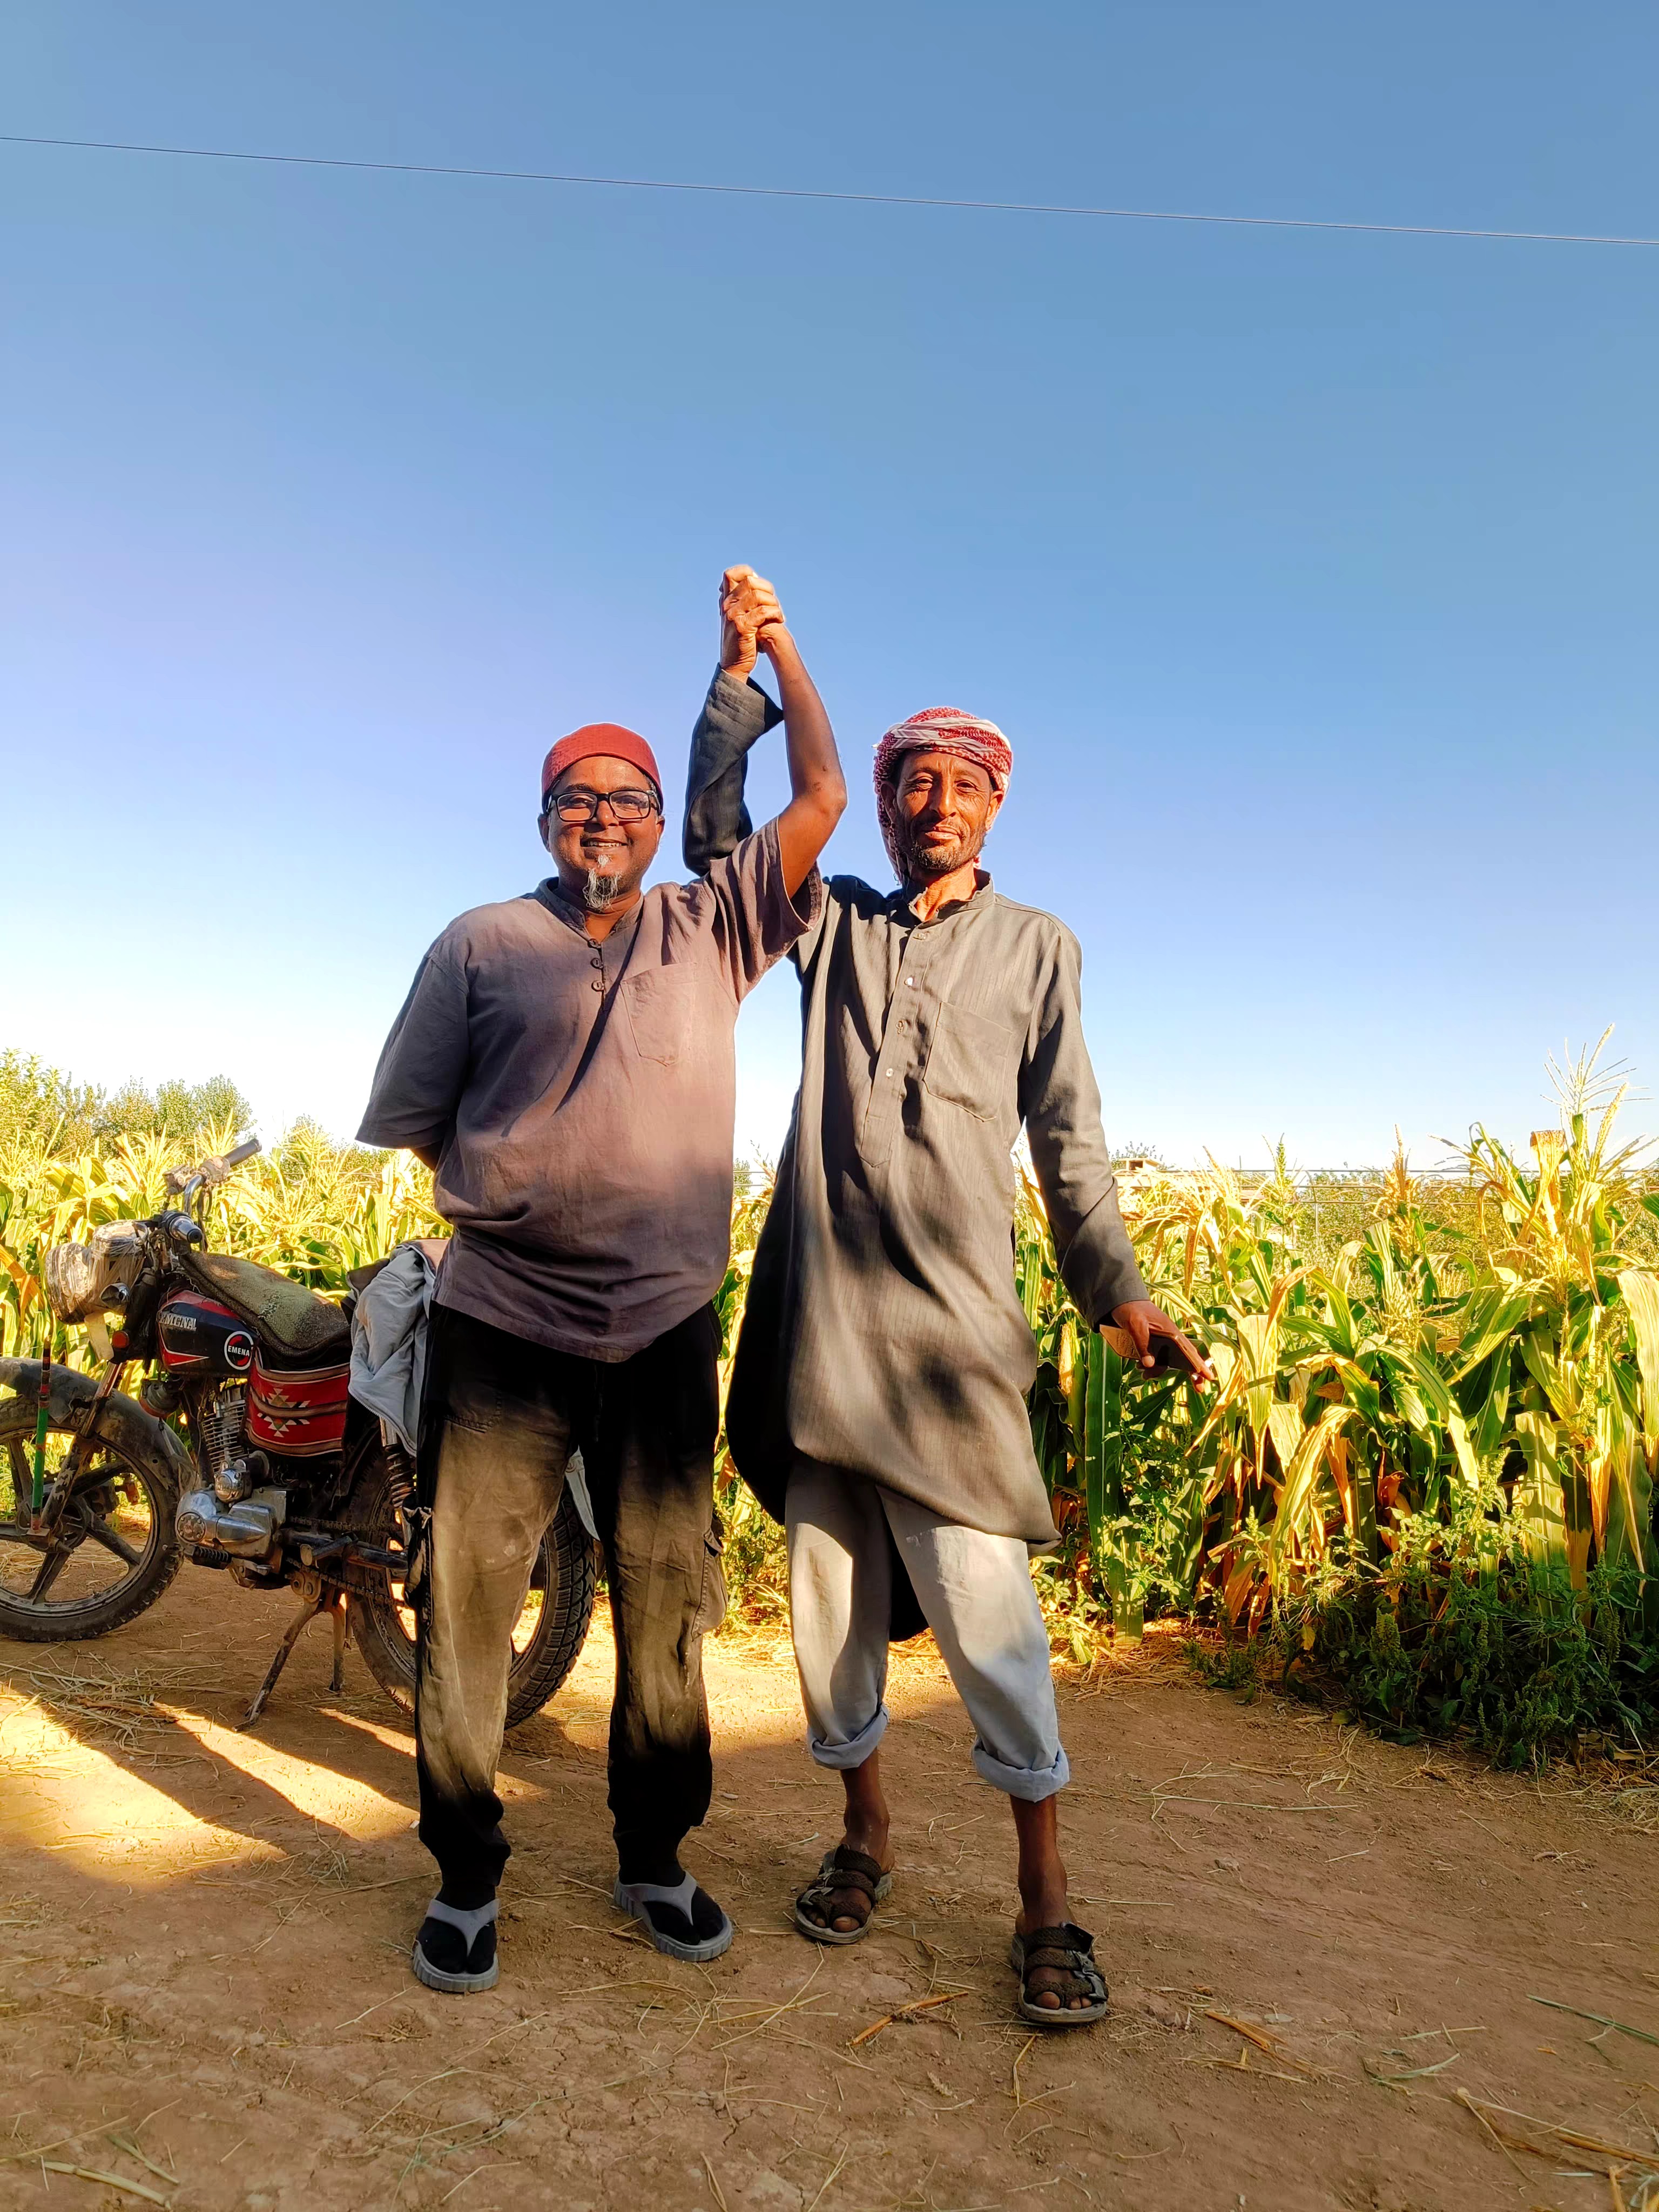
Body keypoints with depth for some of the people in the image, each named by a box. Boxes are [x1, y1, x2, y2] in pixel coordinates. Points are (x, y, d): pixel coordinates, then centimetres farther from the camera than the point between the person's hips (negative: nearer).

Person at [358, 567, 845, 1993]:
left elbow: (822, 799, 5)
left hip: (667, 1327, 2)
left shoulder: (711, 928, 8)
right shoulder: (483, 942, 5)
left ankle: (655, 1857, 32)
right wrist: (510, 1193, 2)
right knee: (465, 1598, 5)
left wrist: (772, 649, 9)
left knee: (669, 1605, 13)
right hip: (503, 1325, -1)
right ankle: (467, 1874, 26)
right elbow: (414, 1119, 7)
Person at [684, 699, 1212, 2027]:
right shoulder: (834, 922, 16)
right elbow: (716, 832, 14)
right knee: (829, 1576, 10)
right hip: (817, 1304, 3)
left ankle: (1045, 1889, 11)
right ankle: (867, 1831, 29)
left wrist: (1114, 1283, -2)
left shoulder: (1038, 945, 12)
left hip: (950, 1306, -2)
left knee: (979, 1588, -5)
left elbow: (1069, 1133, 8)